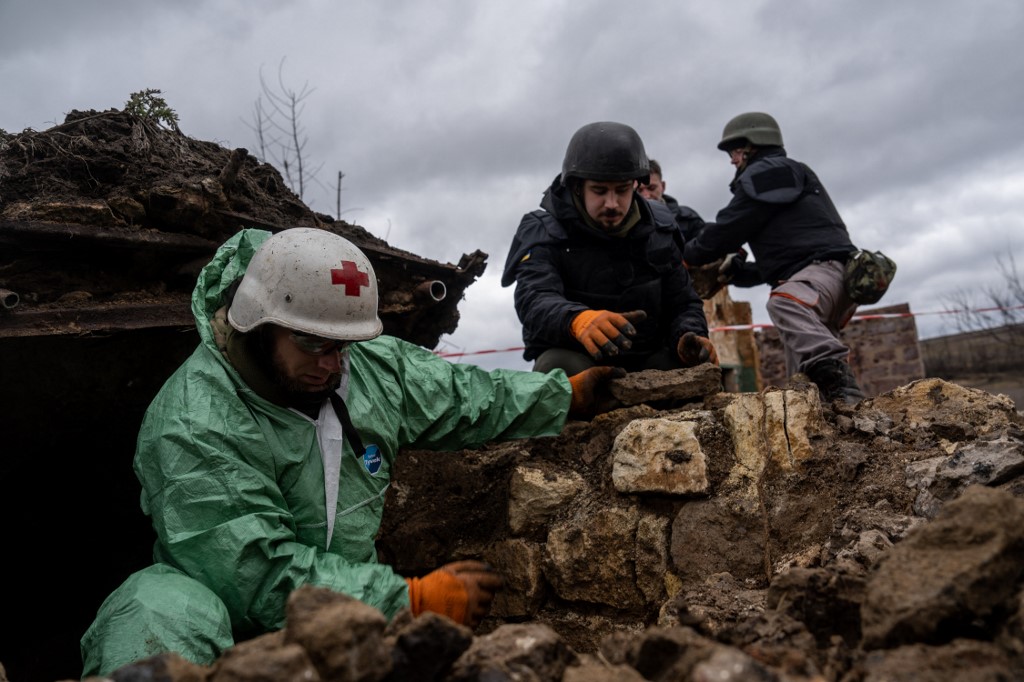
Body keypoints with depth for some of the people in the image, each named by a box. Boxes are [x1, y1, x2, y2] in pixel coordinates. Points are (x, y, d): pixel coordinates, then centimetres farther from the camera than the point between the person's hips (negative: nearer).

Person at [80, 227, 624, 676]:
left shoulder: (372, 364, -3)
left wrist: (568, 395, 16)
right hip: (232, 626, -5)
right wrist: (411, 598, -27)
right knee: (162, 613, -37)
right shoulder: (193, 429, -22)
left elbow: (467, 397, 13)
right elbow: (261, 574, -26)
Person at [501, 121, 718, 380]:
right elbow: (534, 301, -26)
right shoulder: (544, 232, -8)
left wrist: (690, 339, -18)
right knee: (559, 367, -35)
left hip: (645, 362, 3)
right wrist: (577, 320, -50)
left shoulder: (657, 230, 5)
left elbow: (682, 303, 7)